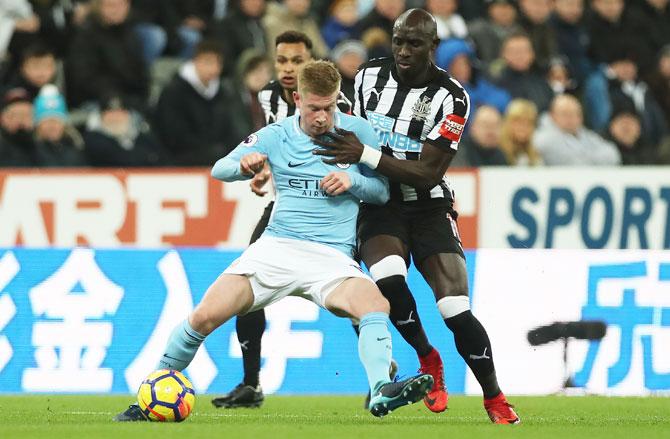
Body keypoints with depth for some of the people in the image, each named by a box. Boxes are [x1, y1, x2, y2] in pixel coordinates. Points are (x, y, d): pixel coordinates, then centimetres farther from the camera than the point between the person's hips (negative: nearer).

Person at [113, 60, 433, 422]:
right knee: (206, 315, -13)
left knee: (376, 305, -33)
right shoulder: (277, 135, 5)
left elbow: (382, 191, 10)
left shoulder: (357, 131, 4)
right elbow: (219, 170, 4)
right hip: (277, 247, 1)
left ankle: (382, 393, -45)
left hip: (331, 256, -1)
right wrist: (244, 165, -20)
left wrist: (352, 181, -12)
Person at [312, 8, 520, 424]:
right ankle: (428, 359, -4)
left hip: (428, 206, -2)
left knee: (458, 313, -14)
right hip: (379, 203, 2)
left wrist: (364, 155, -28)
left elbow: (428, 173, -19)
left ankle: (494, 398, 6)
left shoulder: (451, 97, -14)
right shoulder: (370, 75, -1)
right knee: (388, 279, -30)